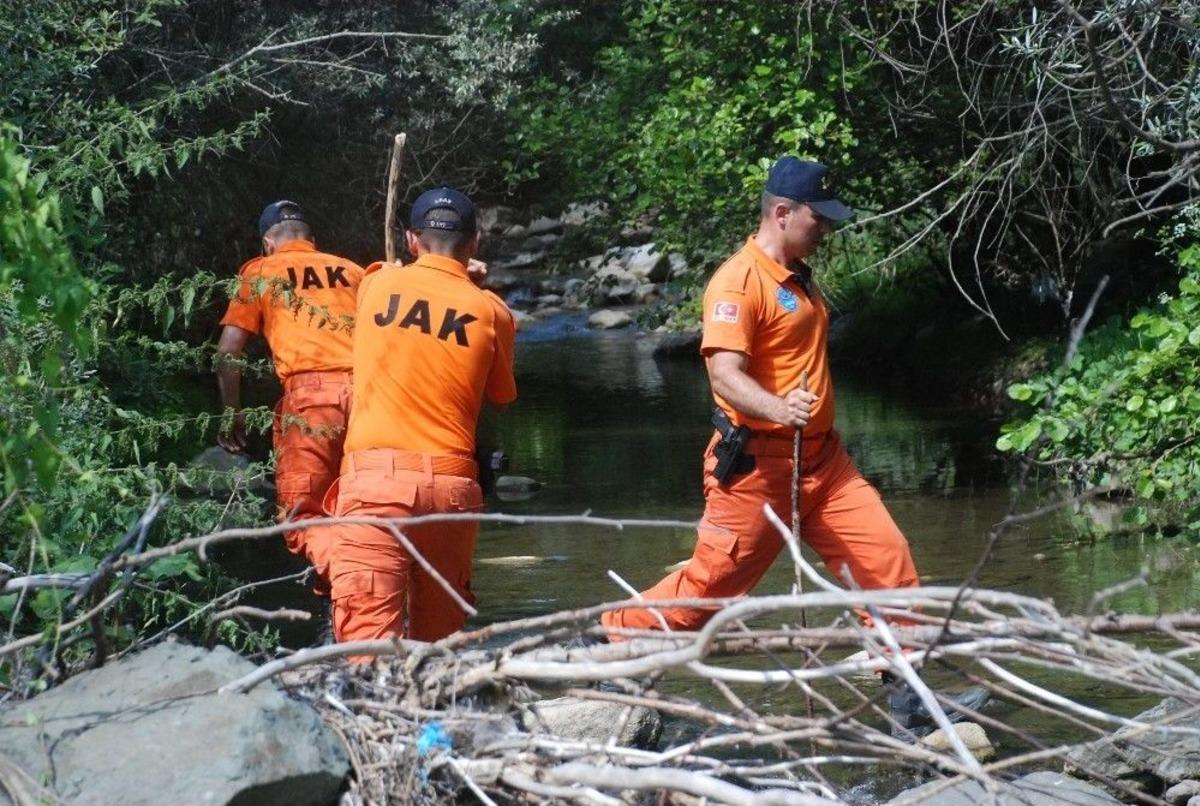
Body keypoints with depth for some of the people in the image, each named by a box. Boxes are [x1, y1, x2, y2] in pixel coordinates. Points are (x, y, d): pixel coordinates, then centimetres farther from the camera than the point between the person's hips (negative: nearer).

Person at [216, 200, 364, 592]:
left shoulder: (259, 272, 18)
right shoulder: (352, 271, 26)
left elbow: (228, 352, 11)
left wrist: (232, 414, 20)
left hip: (309, 390, -3)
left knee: (301, 517, -6)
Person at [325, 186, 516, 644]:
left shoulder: (377, 285, 7)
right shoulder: (491, 311, 5)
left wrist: (449, 277, 36)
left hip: (375, 478, -2)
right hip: (453, 485, 2)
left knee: (370, 637, -12)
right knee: (437, 643, 14)